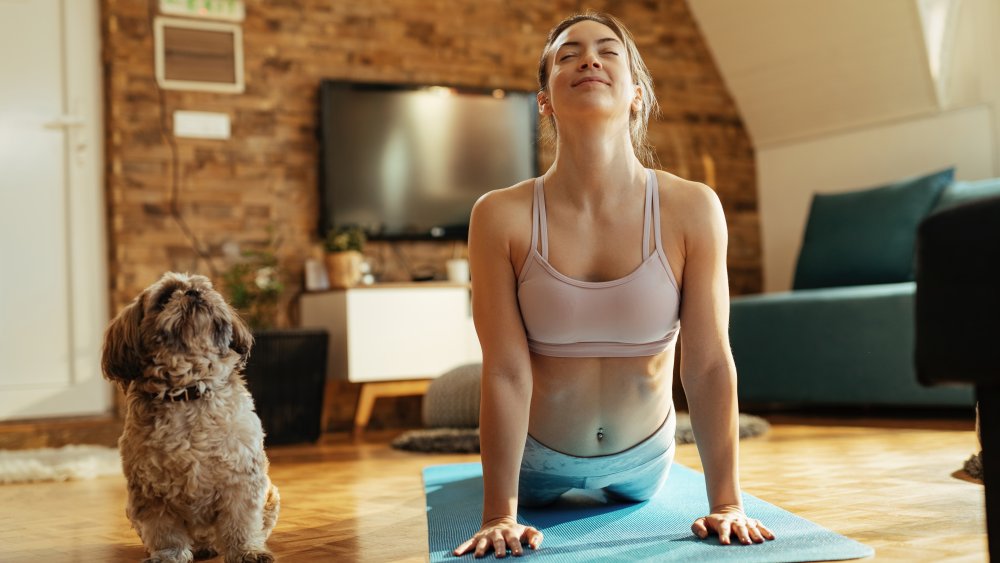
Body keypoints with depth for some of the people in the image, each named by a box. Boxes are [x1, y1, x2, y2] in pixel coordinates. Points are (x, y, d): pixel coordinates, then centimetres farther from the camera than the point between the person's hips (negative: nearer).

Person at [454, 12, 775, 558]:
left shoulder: (692, 210, -23)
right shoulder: (501, 217, -25)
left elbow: (710, 364, -21)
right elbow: (505, 373, -24)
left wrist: (726, 502, -20)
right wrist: (499, 514, -24)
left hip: (645, 456, 2)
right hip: (540, 457, -1)